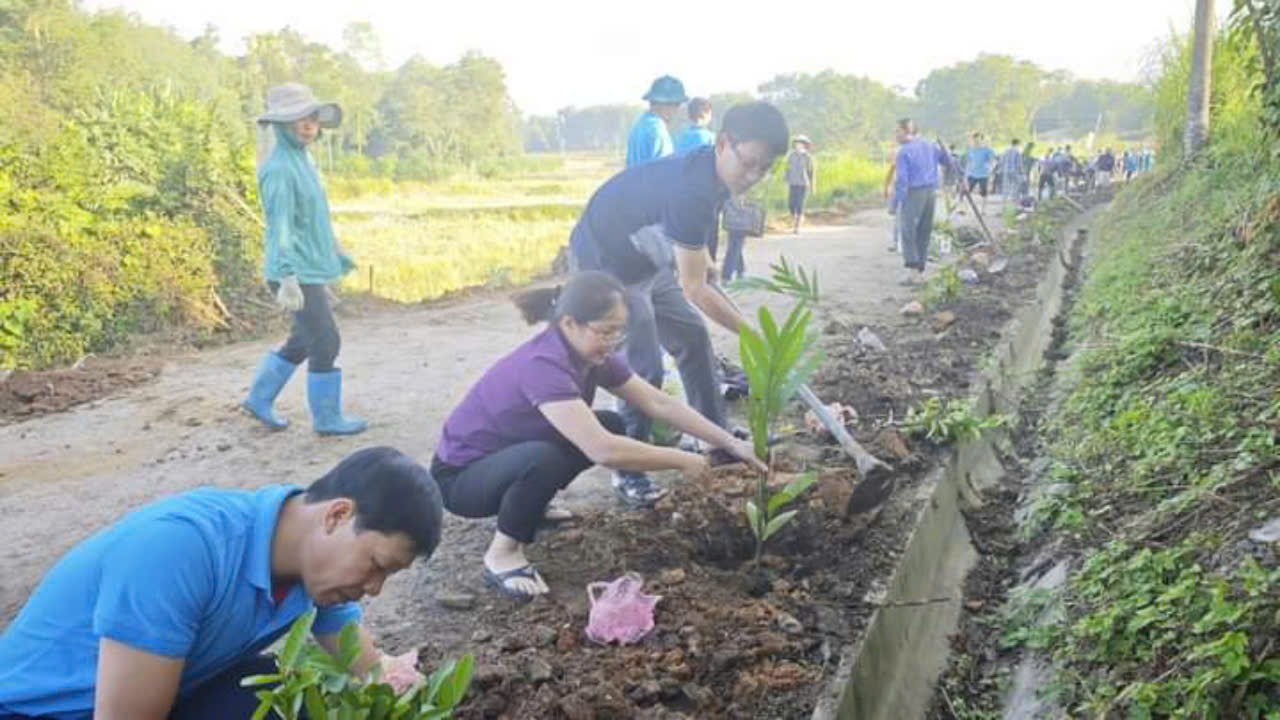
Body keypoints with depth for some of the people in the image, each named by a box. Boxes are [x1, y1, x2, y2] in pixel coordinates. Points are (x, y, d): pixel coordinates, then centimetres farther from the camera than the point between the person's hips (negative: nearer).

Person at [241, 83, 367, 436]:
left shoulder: (303, 159, 11)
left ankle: (259, 399, 32)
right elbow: (280, 227, -22)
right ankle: (327, 419, 13)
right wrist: (288, 279, -26)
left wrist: (336, 252, 28)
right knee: (326, 342, -1)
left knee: (303, 341, 19)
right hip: (297, 273, -9)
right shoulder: (279, 168, -17)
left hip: (312, 268, 9)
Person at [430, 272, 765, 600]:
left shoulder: (591, 355, -8)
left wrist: (732, 444, -9)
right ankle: (501, 554, -11)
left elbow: (659, 403, -5)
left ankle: (529, 506, 14)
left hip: (510, 455, 8)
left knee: (609, 425, -4)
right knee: (543, 458, -37)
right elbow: (603, 451, -40)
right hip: (459, 476, -8)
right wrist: (681, 460, -28)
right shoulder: (542, 365, -34)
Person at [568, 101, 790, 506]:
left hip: (646, 260, 10)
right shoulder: (691, 190, -35)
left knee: (694, 338, 11)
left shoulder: (710, 173, -7)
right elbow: (694, 290, -30)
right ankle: (629, 474, 1)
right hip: (607, 264, -9)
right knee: (644, 370, -14)